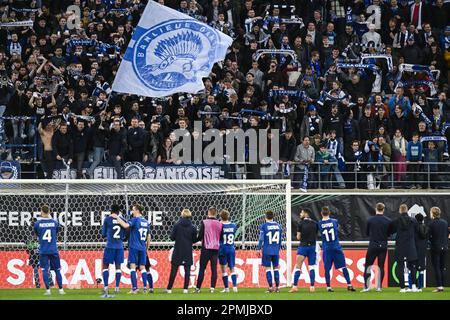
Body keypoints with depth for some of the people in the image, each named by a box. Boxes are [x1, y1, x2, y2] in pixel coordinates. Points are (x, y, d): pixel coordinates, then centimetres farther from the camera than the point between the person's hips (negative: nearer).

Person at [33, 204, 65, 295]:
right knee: (57, 270, 10)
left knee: (44, 270, 1)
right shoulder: (54, 222, 0)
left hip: (43, 250, -1)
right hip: (54, 250, 1)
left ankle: (48, 290, -7)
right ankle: (61, 289, 10)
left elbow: (37, 235, 10)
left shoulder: (37, 223, -4)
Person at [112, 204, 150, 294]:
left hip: (134, 247, -6)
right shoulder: (146, 222, 14)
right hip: (143, 248, 6)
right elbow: (148, 237, 18)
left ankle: (134, 288, -13)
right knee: (142, 267, 8)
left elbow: (125, 225, -27)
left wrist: (117, 217, -16)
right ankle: (145, 288, 2)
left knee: (133, 266, -5)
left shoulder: (135, 220, -8)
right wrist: (147, 248, 27)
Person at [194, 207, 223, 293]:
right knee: (214, 269, 3)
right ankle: (212, 287, -4)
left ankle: (198, 288, 1)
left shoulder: (204, 222, -6)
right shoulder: (219, 224, 4)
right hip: (216, 249, 3)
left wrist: (193, 241, 10)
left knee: (202, 269, 1)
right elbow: (221, 237, 10)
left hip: (206, 248, -3)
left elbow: (200, 236, -7)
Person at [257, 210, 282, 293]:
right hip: (276, 251, 4)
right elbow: (280, 239, 14)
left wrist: (259, 249, -1)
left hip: (267, 251, -4)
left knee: (267, 268, 1)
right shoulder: (278, 226, 7)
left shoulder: (263, 226, -7)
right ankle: (277, 287, 9)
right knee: (276, 268, 11)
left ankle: (270, 287, -4)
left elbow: (261, 239, -8)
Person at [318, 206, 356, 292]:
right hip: (337, 248, 1)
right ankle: (349, 285, 1)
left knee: (327, 268, 3)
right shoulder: (334, 221, 2)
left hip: (326, 249, -1)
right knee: (343, 267, 3)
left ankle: (328, 287, 0)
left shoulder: (319, 224, -3)